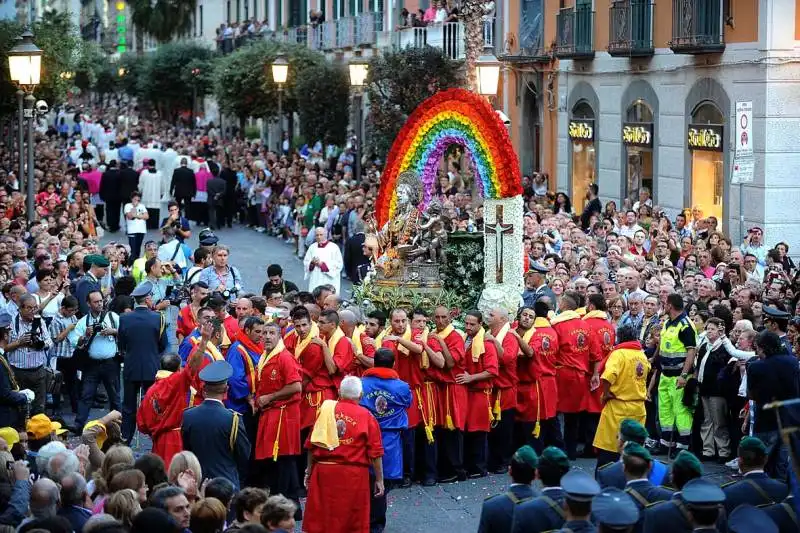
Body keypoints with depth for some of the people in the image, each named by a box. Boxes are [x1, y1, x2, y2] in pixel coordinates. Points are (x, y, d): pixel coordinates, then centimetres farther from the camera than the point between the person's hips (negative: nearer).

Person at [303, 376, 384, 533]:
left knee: (320, 518, 9)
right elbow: (375, 453, -4)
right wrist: (379, 479, 4)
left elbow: (312, 445, 5)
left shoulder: (326, 410, 3)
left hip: (324, 470, 2)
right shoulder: (367, 416, -2)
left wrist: (309, 470, 17)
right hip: (354, 474, -2)